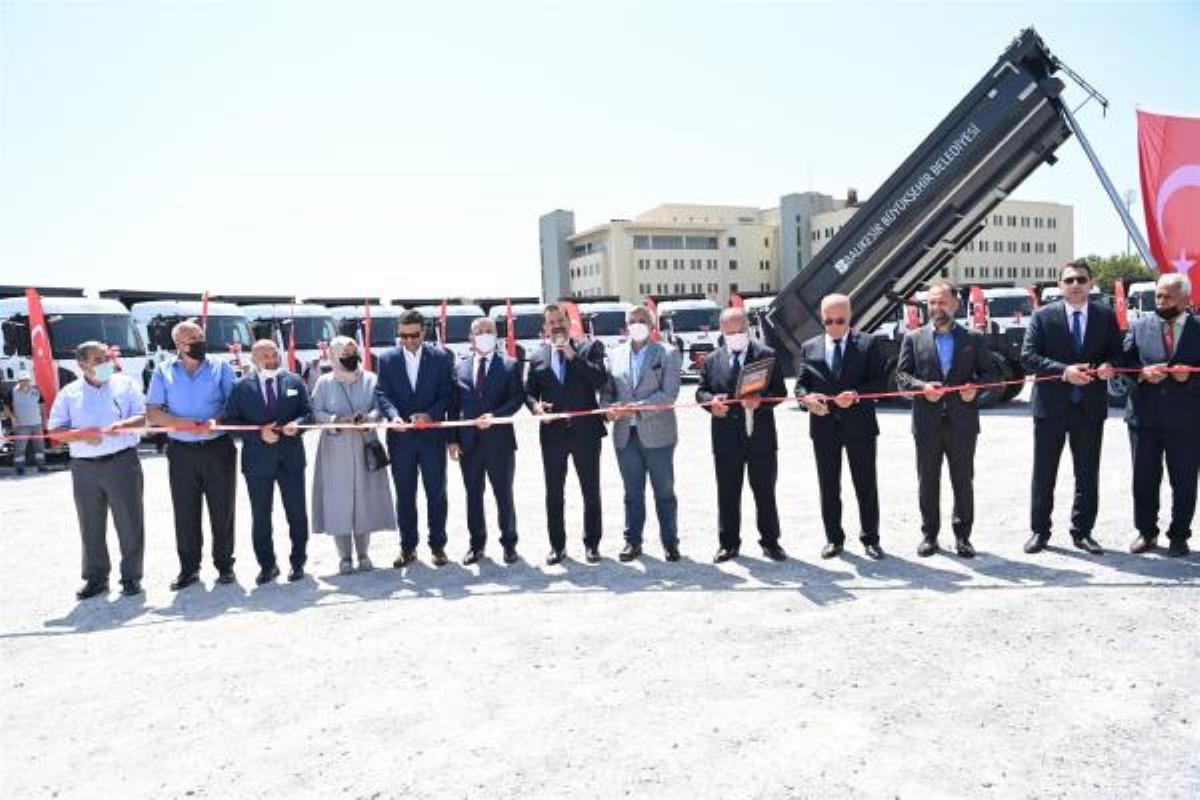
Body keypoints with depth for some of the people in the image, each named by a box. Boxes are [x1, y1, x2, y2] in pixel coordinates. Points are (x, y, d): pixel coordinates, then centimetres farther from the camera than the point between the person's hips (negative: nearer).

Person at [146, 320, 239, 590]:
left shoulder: (221, 367, 2)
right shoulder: (164, 371, 4)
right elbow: (153, 413, -1)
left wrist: (217, 421, -20)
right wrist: (185, 424, -16)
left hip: (219, 448, -1)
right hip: (181, 452, 1)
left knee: (222, 510, 5)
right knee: (185, 513, 7)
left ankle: (224, 564, 18)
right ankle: (188, 568, 19)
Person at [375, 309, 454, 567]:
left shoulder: (441, 357, 1)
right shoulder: (387, 359, 4)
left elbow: (447, 394, -1)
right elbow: (382, 393, -2)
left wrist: (430, 414, -18)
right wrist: (394, 415, -21)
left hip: (432, 436, -1)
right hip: (400, 437, 1)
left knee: (436, 493, 5)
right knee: (404, 495, 9)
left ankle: (437, 545, 17)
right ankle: (408, 546, 19)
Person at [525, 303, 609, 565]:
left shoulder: (590, 348, 2)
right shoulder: (537, 358, 10)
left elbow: (601, 380, -11)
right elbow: (529, 392, 10)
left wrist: (573, 356, -15)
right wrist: (535, 405, -12)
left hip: (586, 431, -2)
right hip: (552, 433, 2)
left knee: (591, 491, 6)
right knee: (553, 493, 8)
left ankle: (591, 544, 19)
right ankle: (557, 545, 19)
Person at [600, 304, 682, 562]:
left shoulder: (667, 354, 0)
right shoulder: (615, 355, 10)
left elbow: (669, 394, -10)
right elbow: (606, 390, 11)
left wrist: (637, 407, -19)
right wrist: (609, 408, -11)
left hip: (657, 434, -3)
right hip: (625, 434, 3)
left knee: (664, 492, 5)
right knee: (632, 493, 10)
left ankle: (670, 542, 17)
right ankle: (632, 541, 20)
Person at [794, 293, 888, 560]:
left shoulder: (868, 343, 2)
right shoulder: (809, 347, 9)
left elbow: (880, 381, -4)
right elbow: (800, 383, 7)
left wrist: (856, 395, -20)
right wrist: (806, 398, -16)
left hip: (859, 425, -2)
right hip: (823, 427, 2)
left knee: (866, 486, 6)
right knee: (828, 487, 9)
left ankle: (870, 539, 19)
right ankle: (834, 539, 21)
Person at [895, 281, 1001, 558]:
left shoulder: (974, 339, 7)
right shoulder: (913, 338, 6)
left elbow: (991, 372, 8)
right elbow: (901, 376, 2)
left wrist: (976, 387, -13)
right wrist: (922, 386, -16)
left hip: (962, 423, 0)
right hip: (927, 423, 0)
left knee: (963, 482, 7)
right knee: (927, 482, 8)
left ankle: (962, 535, 20)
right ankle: (929, 535, 19)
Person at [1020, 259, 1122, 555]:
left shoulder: (1106, 316, 5)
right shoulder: (1043, 316, -2)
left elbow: (1117, 353, 9)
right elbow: (1028, 356, -8)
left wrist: (1109, 366, -14)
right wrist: (1063, 370, -21)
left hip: (1090, 407, 2)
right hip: (1051, 406, -2)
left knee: (1088, 475, 10)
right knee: (1044, 473, 6)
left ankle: (1082, 532, 22)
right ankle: (1040, 531, 17)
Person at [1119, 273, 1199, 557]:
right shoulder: (1140, 326, 5)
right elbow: (1124, 361, 6)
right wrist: (1142, 373, -12)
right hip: (1145, 417, 2)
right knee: (1144, 480, 10)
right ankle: (1146, 532, 25)